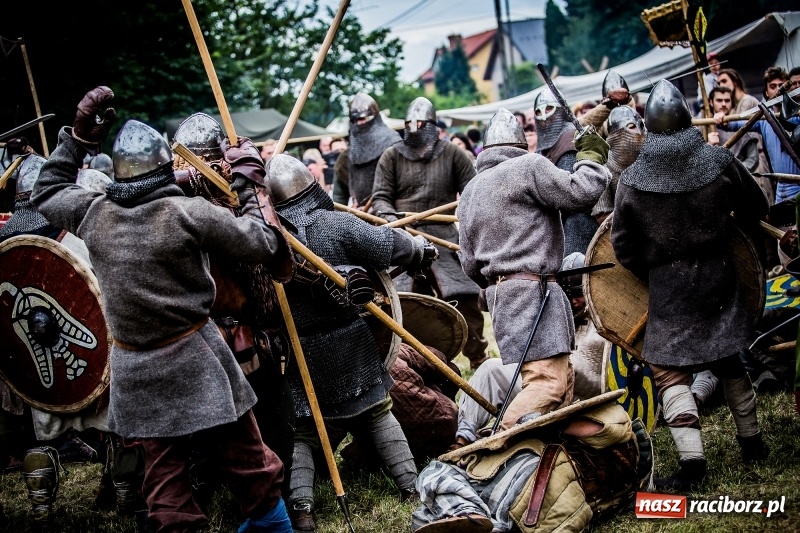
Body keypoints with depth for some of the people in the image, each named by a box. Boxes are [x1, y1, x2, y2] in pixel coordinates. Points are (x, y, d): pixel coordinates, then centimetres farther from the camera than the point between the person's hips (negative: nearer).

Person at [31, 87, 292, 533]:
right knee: (242, 452, 10)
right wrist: (250, 193, 2)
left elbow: (47, 192, 20)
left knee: (163, 463, 11)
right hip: (193, 357, -4)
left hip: (134, 366, 4)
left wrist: (79, 135, 17)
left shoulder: (93, 214, -1)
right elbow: (262, 244, -12)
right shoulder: (187, 212, -14)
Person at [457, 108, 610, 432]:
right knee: (548, 381, -17)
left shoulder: (469, 192, 20)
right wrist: (592, 155, 5)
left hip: (498, 291, 9)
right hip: (532, 289, -9)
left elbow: (469, 263, 20)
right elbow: (582, 192, -13)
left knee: (562, 379, 15)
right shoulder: (529, 167, -3)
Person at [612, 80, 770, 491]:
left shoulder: (631, 179, -12)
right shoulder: (720, 162, -8)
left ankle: (691, 460, -10)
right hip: (718, 273, 3)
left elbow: (624, 246, -6)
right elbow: (755, 209, 6)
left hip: (668, 284, -3)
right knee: (728, 358, 20)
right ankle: (751, 441, 31)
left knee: (670, 371, 1)